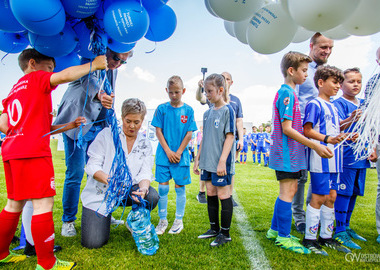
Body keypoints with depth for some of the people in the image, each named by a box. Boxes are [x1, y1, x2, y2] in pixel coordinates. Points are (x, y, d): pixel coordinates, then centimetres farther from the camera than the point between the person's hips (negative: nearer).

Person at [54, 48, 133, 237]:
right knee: (75, 174, -5)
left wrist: (109, 125, 16)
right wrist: (99, 94, -56)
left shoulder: (112, 69, 10)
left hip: (97, 127, 7)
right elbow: (88, 80, -34)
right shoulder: (90, 59, -11)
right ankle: (68, 220, 11)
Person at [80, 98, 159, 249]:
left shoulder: (145, 144, 3)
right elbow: (92, 166, -12)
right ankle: (103, 217, 20)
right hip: (100, 193, -2)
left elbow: (145, 173, -4)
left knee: (152, 196, -27)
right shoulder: (106, 134, -7)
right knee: (93, 242, -14)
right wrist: (109, 180, -33)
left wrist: (143, 189, -28)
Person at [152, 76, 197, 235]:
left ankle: (179, 221, 20)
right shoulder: (161, 109, 2)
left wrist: (178, 153, -8)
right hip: (163, 154, 1)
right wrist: (168, 151, -8)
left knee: (180, 187, 6)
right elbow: (158, 131, 0)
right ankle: (162, 220, 19)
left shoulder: (188, 110, 1)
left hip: (181, 155, 0)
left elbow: (189, 134, -1)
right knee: (162, 187, 4)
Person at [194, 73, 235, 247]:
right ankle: (214, 229, 28)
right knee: (211, 195, 14)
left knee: (223, 195, 2)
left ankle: (225, 233, 15)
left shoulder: (227, 110, -8)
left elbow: (230, 136, -13)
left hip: (221, 163, -7)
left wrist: (222, 161, -19)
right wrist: (198, 158, 16)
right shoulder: (207, 113, 13)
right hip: (207, 162, 7)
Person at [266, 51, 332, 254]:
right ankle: (283, 237, 7)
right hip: (286, 151, -10)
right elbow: (287, 128, -20)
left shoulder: (287, 92, 17)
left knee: (288, 191, 15)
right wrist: (315, 146, -18)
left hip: (288, 151, 10)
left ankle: (275, 230, 26)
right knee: (288, 192, -4)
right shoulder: (287, 93, -14)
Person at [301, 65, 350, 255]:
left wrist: (344, 137, 11)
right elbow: (307, 131, -15)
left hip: (333, 158, 9)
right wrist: (327, 138, -25)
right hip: (319, 157, -9)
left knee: (331, 196, 12)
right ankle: (309, 238, 6)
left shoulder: (333, 107, 20)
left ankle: (326, 236, 23)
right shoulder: (314, 105, -7)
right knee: (319, 197, -6)